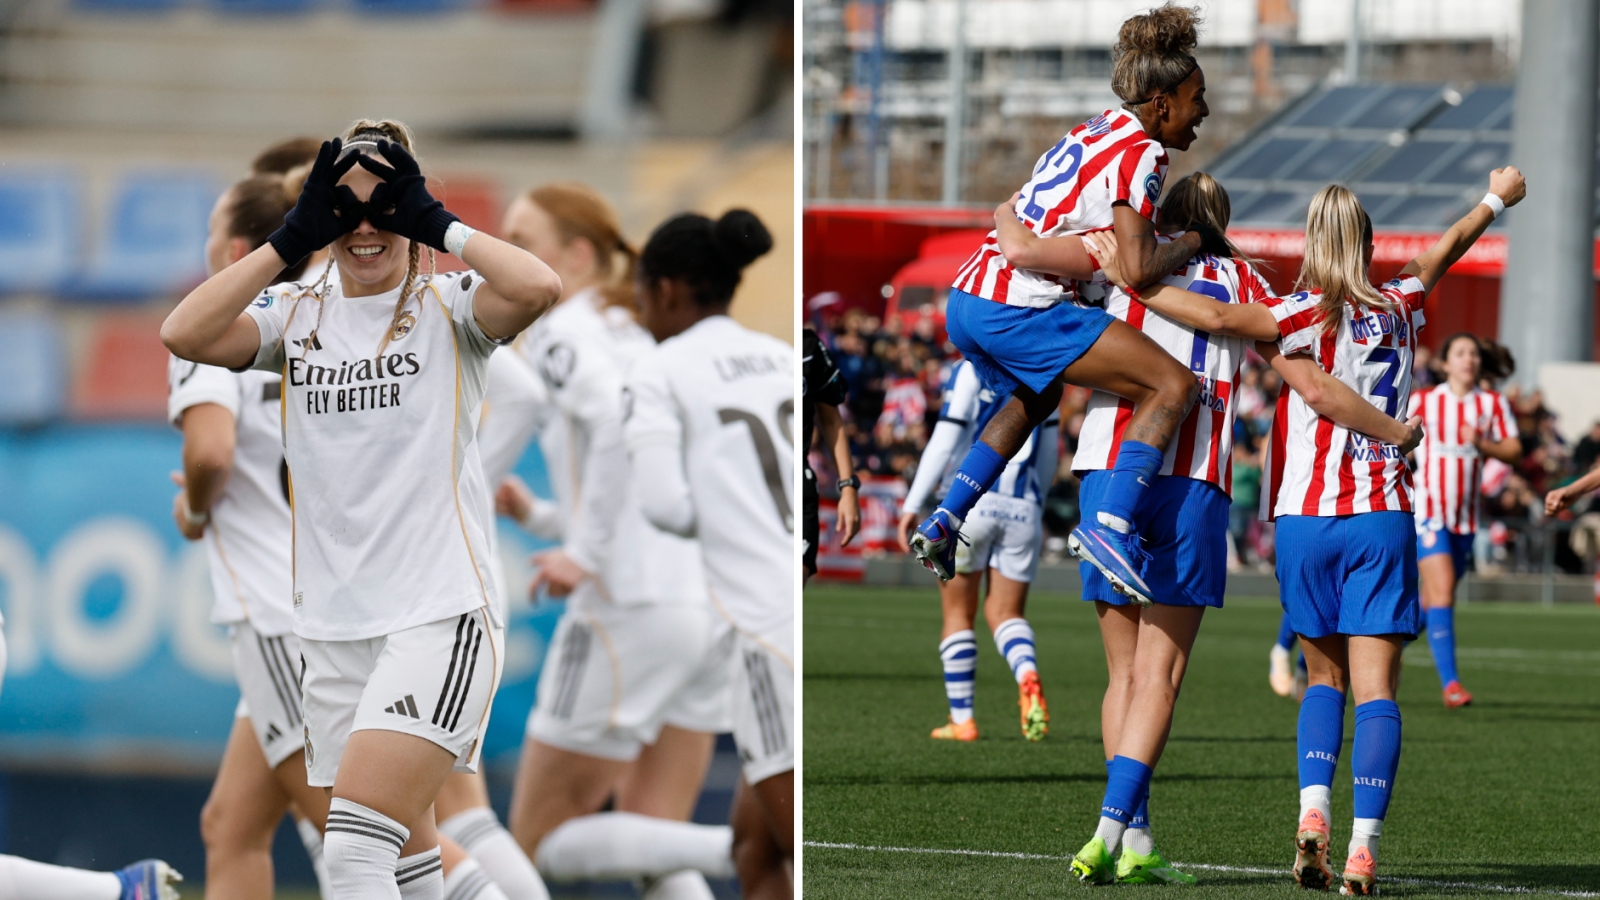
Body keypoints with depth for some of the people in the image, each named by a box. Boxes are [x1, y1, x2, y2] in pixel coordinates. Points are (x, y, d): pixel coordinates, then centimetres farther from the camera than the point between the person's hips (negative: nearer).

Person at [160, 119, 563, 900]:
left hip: (440, 621, -5)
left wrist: (435, 224, -12)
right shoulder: (297, 318, 10)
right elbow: (184, 335, -7)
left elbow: (537, 288, -22)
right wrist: (292, 238, -8)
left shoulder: (447, 309, 0)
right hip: (334, 629, 5)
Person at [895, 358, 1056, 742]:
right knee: (1006, 613, 8)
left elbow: (945, 441, -10)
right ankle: (1028, 675, -23)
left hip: (971, 500, -4)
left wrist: (912, 505, -8)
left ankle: (962, 719, 8)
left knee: (958, 613, 9)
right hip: (1024, 507, 4)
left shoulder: (972, 371, -5)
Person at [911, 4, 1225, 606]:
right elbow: (1139, 268, -16)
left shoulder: (1098, 129, 19)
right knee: (1173, 386, -11)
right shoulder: (1140, 153, -7)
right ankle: (1110, 527, -23)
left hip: (965, 300, 9)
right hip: (1017, 309, -9)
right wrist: (1192, 243, 2)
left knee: (1036, 397, 38)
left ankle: (944, 523, 32)